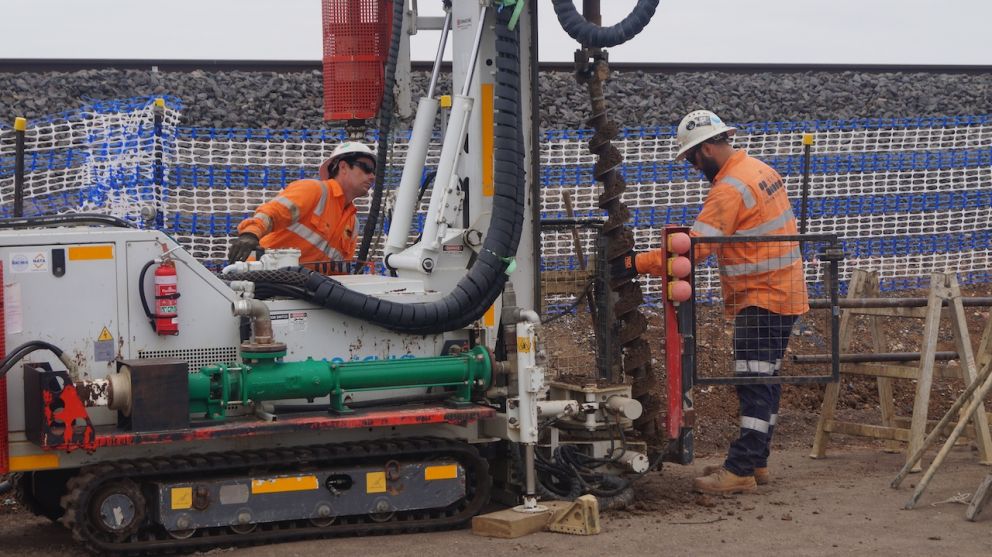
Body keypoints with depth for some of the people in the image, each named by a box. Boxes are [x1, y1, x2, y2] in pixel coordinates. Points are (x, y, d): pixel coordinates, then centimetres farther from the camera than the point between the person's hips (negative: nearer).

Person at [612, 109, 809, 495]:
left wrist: (636, 264, -23)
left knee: (754, 384, -10)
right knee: (763, 381, 13)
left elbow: (694, 247, -24)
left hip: (761, 300, -10)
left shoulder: (730, 188, -19)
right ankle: (754, 462, 20)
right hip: (782, 294, 10)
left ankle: (741, 470, -11)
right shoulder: (761, 171, 13)